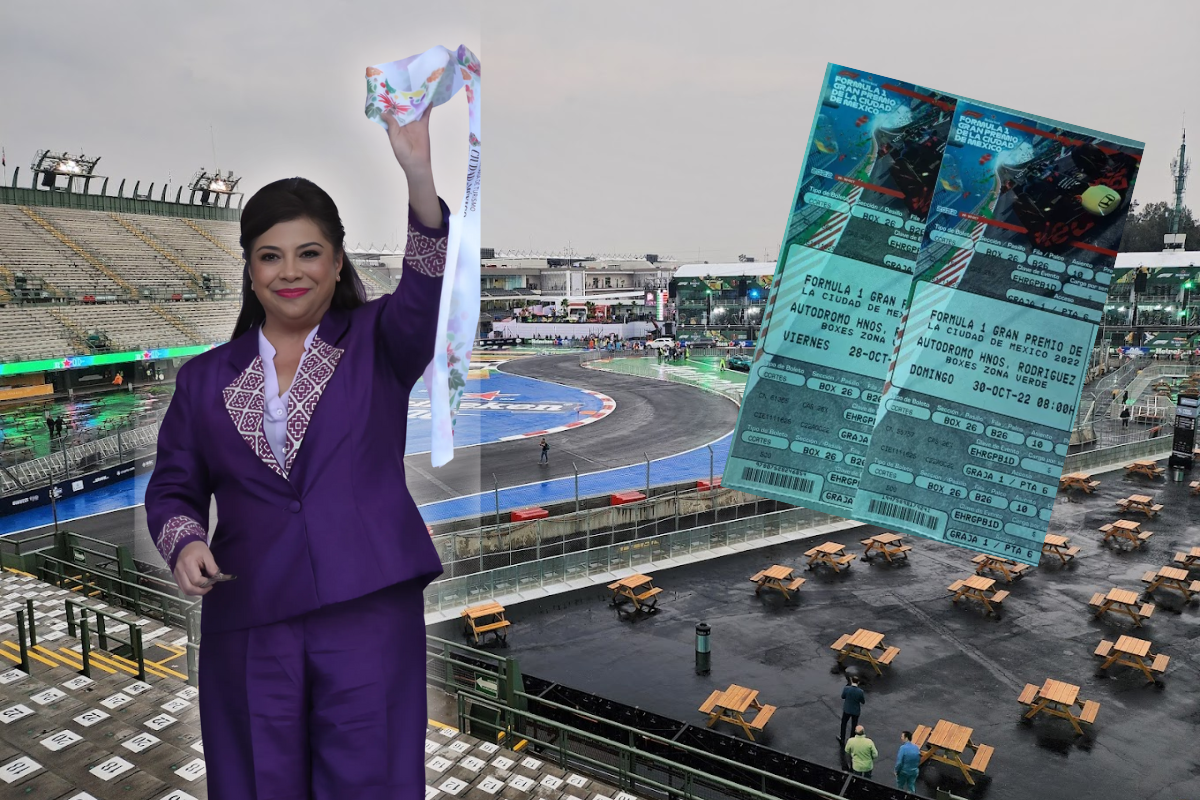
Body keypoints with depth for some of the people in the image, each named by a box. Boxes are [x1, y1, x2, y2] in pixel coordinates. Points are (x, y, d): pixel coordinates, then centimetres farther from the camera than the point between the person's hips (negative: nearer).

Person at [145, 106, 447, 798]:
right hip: (249, 623, 3)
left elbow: (427, 289, -15)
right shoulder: (207, 377, 13)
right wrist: (184, 543, -6)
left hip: (370, 611, -2)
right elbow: (173, 488, 16)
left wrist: (420, 175, -29)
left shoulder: (377, 343, 5)